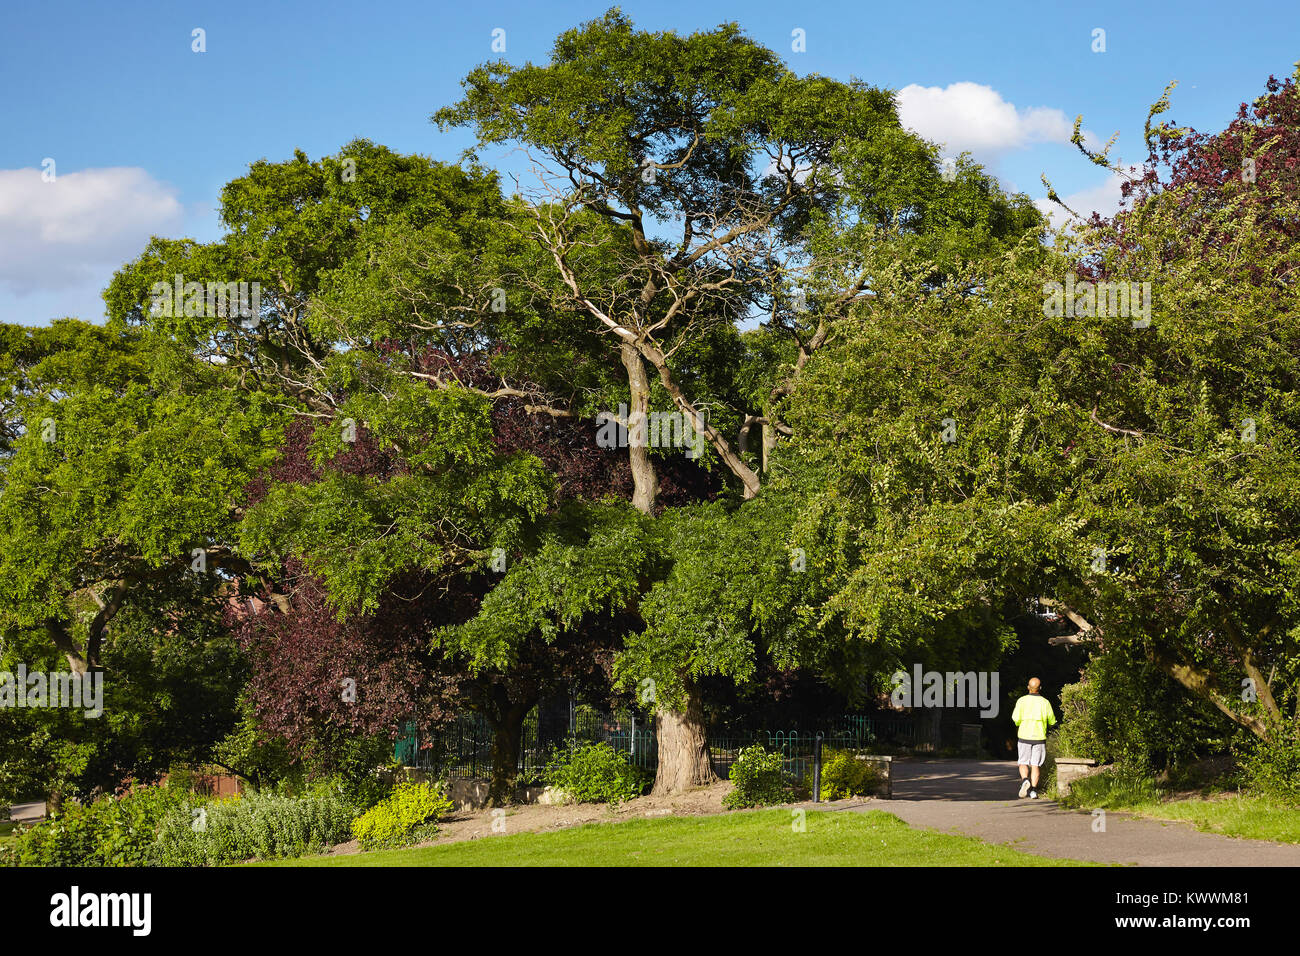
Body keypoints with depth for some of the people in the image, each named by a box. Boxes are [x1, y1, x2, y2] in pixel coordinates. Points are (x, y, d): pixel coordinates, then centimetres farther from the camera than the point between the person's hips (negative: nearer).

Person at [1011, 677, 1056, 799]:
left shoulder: (1022, 701, -5)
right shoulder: (1045, 702, -2)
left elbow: (1016, 718, -11)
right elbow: (1052, 721, 5)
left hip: (1024, 736, 0)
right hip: (1039, 738, 1)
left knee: (1023, 763, 11)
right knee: (1035, 765, 6)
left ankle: (1025, 780, -15)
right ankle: (1033, 791, -2)